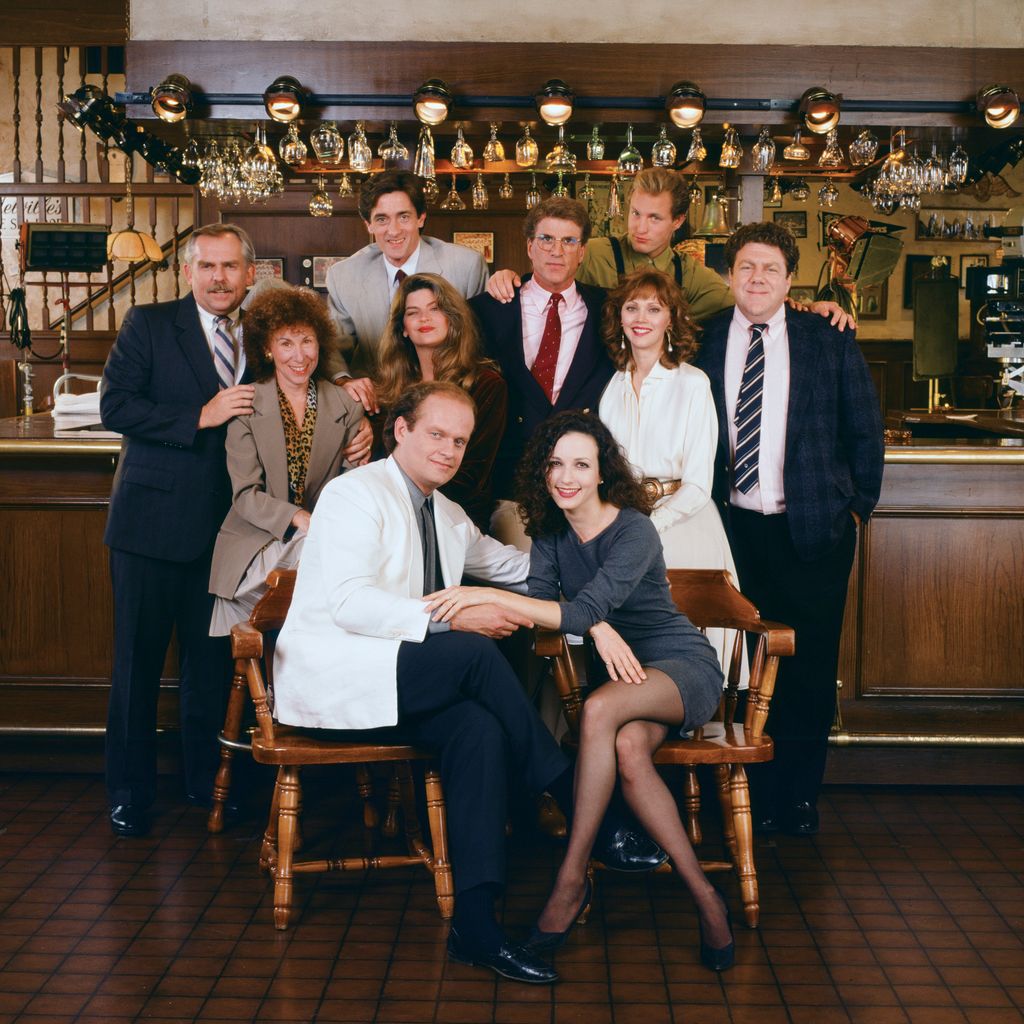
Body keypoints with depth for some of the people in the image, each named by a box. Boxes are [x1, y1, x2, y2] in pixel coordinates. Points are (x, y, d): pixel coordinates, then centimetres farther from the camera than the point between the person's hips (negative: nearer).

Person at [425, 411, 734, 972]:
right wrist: (599, 627, -28)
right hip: (619, 670, 5)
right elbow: (540, 601, -7)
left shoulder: (634, 532, -19)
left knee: (599, 710, -37)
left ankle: (571, 879, -27)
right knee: (628, 749, -33)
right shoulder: (550, 529, 3)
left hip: (683, 667, -5)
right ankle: (704, 897, -24)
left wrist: (486, 596, -35)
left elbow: (582, 612, -30)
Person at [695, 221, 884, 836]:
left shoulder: (830, 341, 4)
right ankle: (756, 793, 19)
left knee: (810, 667, 5)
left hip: (814, 531, 0)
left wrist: (858, 506, 6)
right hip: (734, 528, 1)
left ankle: (799, 796, 20)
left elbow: (865, 430, 8)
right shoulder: (705, 343, 5)